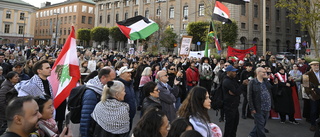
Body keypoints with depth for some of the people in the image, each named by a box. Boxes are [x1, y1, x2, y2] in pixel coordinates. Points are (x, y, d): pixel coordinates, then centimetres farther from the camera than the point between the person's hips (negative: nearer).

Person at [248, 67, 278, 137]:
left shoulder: (266, 81, 10)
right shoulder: (252, 82, -11)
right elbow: (249, 96, -13)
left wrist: (275, 84, -4)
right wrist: (252, 108, -16)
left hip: (267, 108, 7)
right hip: (258, 109, -7)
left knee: (263, 124, 18)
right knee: (260, 125, 3)